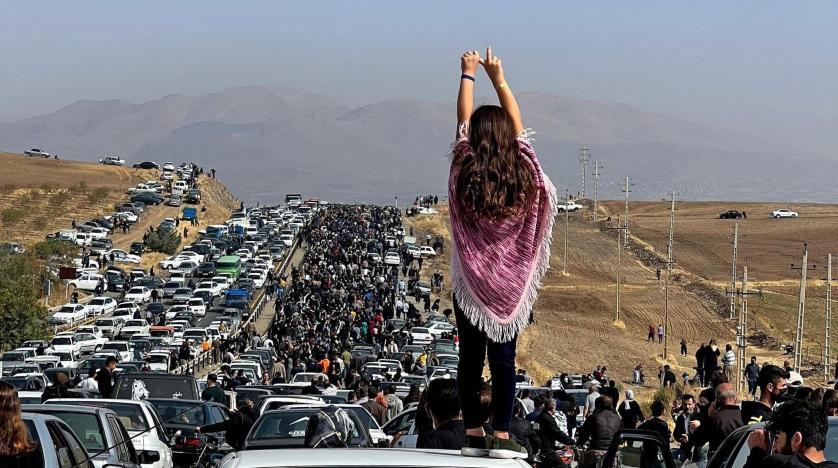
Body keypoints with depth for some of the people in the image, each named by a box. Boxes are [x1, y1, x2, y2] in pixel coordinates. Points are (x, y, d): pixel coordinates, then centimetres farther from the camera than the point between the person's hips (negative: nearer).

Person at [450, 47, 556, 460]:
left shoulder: (464, 173, -8)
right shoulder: (523, 171, -7)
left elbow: (463, 120, 5)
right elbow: (517, 123, 8)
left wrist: (468, 75, 17)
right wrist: (499, 78, 18)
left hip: (470, 282, 0)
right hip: (512, 282, 0)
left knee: (470, 358, 5)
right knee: (504, 358, 1)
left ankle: (474, 434, 6)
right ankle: (501, 435, -2)